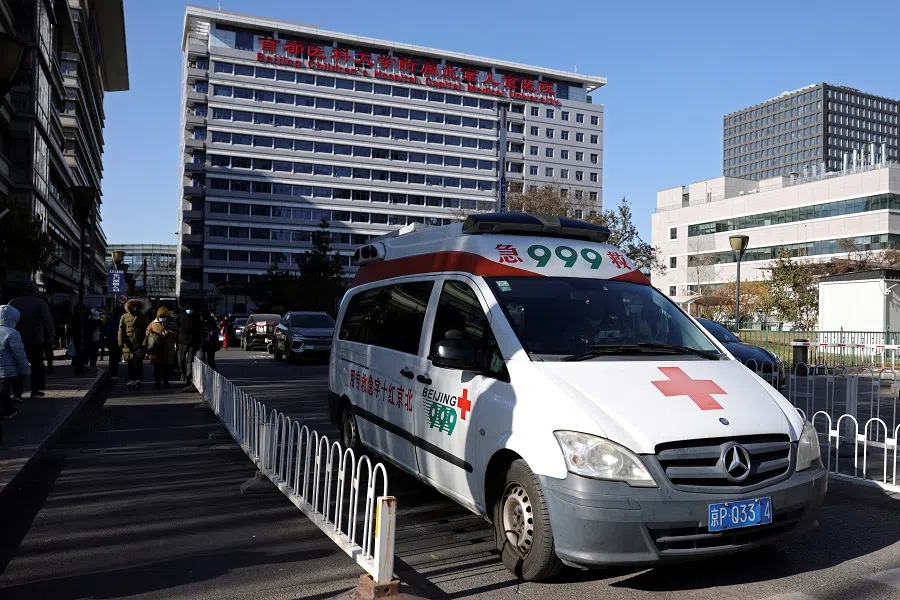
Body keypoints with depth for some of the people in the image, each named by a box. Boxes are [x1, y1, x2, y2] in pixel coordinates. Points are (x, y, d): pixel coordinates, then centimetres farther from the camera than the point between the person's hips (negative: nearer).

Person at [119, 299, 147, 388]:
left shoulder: (142, 317, 9)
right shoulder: (124, 317, 9)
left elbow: (146, 330, 9)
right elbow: (121, 331, 7)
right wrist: (121, 343, -2)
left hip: (139, 343, -2)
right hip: (128, 343, 2)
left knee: (138, 361, -9)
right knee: (130, 362, 6)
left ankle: (139, 379, -8)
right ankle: (132, 380, 14)